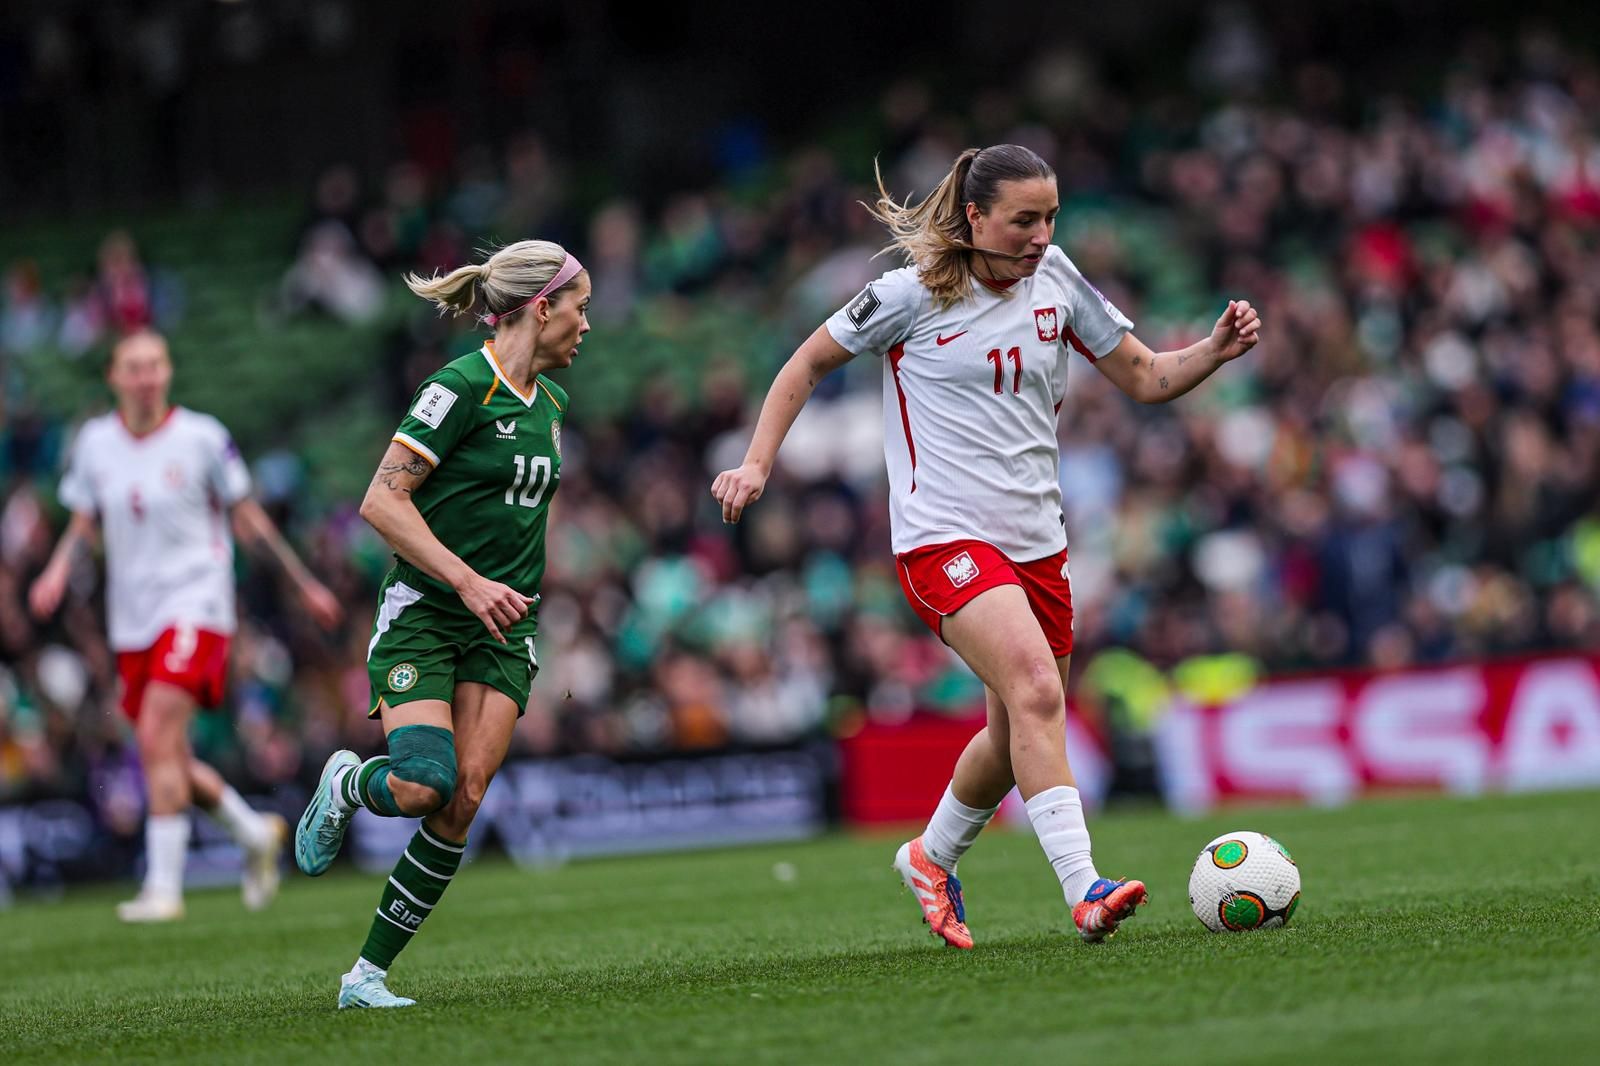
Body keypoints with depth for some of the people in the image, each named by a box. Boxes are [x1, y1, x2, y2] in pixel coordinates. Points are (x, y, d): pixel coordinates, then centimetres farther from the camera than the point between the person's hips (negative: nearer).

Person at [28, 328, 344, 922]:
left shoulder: (201, 438, -5)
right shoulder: (94, 443, 5)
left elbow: (247, 521, 4)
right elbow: (83, 524, 15)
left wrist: (306, 586, 6)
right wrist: (57, 571, -6)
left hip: (195, 603, -5)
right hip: (132, 620, 5)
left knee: (158, 738, -21)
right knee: (169, 762, 7)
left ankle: (163, 887, -20)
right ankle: (257, 835, 32)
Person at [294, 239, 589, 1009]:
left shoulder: (548, 403, 13)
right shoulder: (463, 387, -12)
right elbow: (382, 501, -17)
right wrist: (467, 581, -22)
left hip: (501, 629, 6)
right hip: (422, 618, -6)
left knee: (464, 801, -10)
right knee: (425, 784, -23)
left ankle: (368, 973, -2)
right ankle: (345, 782, 14)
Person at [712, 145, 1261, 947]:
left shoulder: (1055, 281, 5)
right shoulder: (913, 294, -7)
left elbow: (1145, 378, 10)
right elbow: (810, 364, 6)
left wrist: (1217, 350, -9)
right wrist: (756, 465, -3)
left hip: (1036, 541, 6)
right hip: (944, 539, -6)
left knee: (1017, 740, 12)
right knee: (1035, 691, -26)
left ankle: (931, 858, 39)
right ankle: (1083, 892, -32)